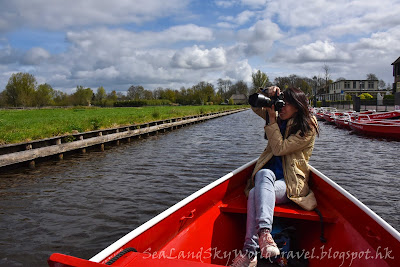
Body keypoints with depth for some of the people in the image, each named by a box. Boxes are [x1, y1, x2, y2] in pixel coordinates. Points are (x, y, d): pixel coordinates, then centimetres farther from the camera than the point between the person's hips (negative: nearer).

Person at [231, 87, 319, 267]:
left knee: (255, 194, -35)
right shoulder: (281, 119, 16)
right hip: (268, 178, 5)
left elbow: (279, 148, -14)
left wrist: (272, 119, -10)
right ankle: (264, 232, -45)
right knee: (264, 173, -34)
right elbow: (256, 108, 21)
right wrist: (267, 95, 1)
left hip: (291, 184, -5)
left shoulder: (307, 129, -4)